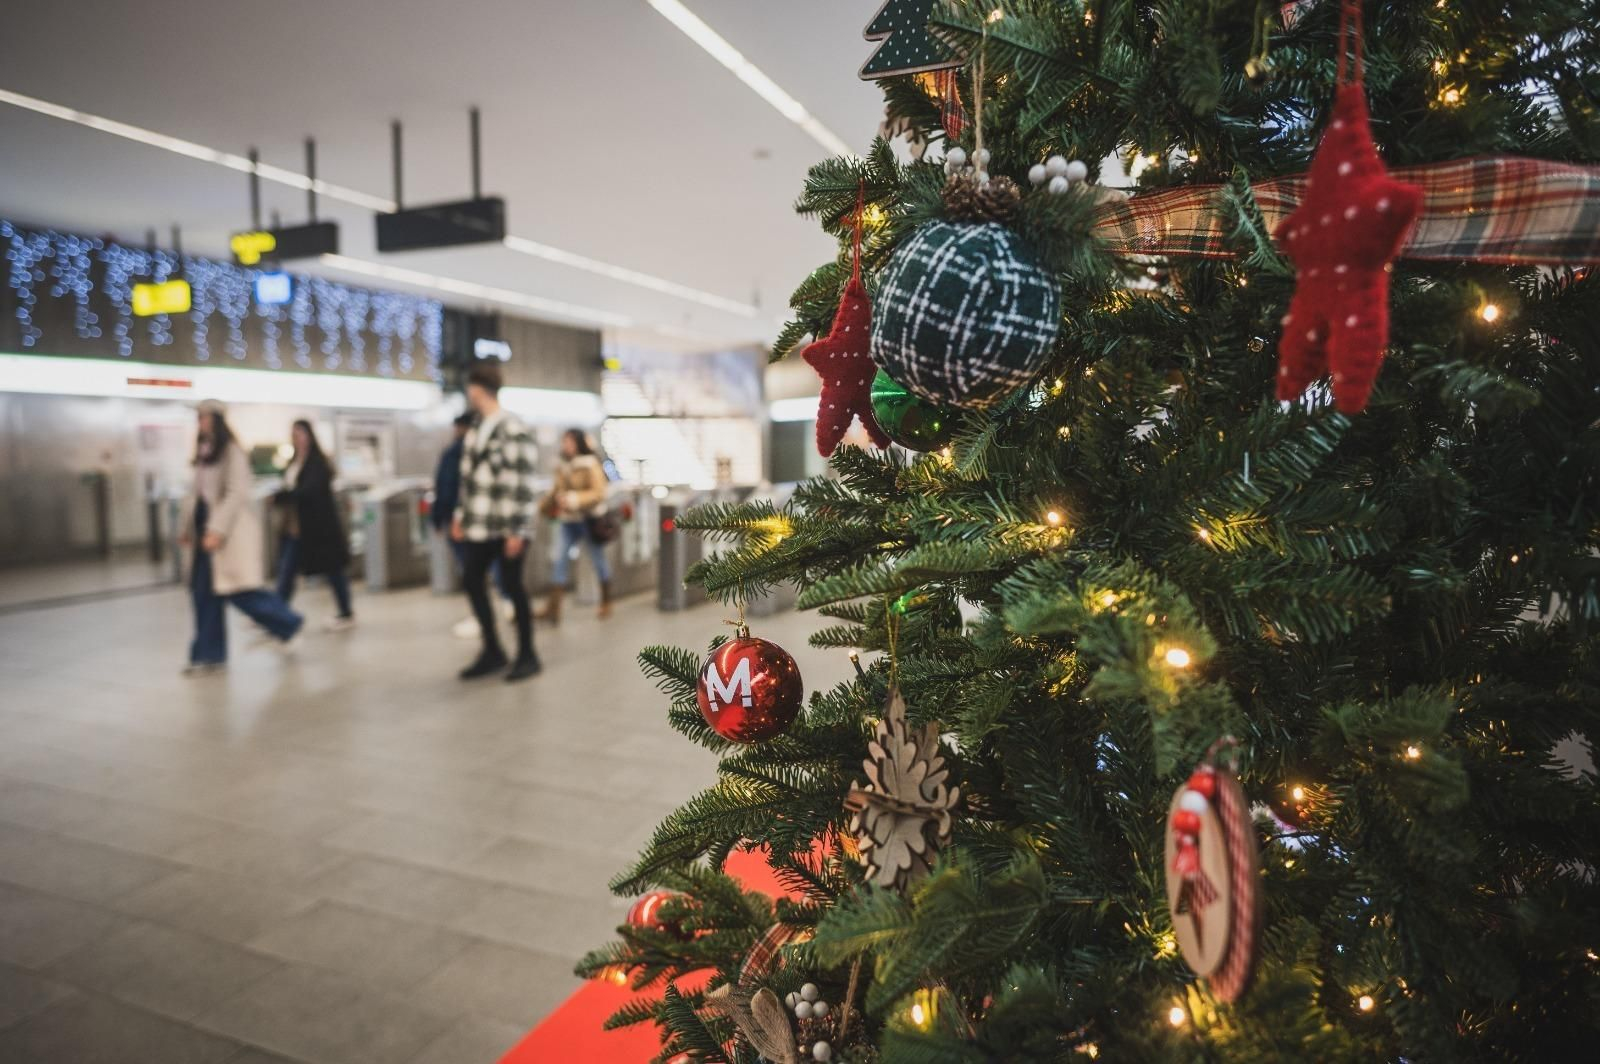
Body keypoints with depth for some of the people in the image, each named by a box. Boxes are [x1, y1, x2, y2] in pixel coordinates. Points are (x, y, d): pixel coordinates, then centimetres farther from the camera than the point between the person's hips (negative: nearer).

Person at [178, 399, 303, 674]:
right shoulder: (203, 452, 14)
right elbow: (197, 494, 19)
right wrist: (187, 527, 16)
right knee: (204, 592, 5)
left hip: (232, 531, -8)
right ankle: (209, 654, 11)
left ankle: (288, 623, 13)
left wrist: (217, 530, -24)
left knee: (238, 590, -7)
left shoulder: (232, 451, -10)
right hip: (207, 527, 8)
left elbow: (237, 493, -18)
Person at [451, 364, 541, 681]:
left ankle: (526, 655, 15)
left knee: (513, 587, 1)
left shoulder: (512, 430, -15)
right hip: (480, 525, 8)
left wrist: (517, 529, -19)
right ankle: (492, 651, 22)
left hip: (506, 527, -8)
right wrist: (460, 515, 16)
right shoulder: (476, 429, 12)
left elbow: (522, 482, -18)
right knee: (472, 581, 9)